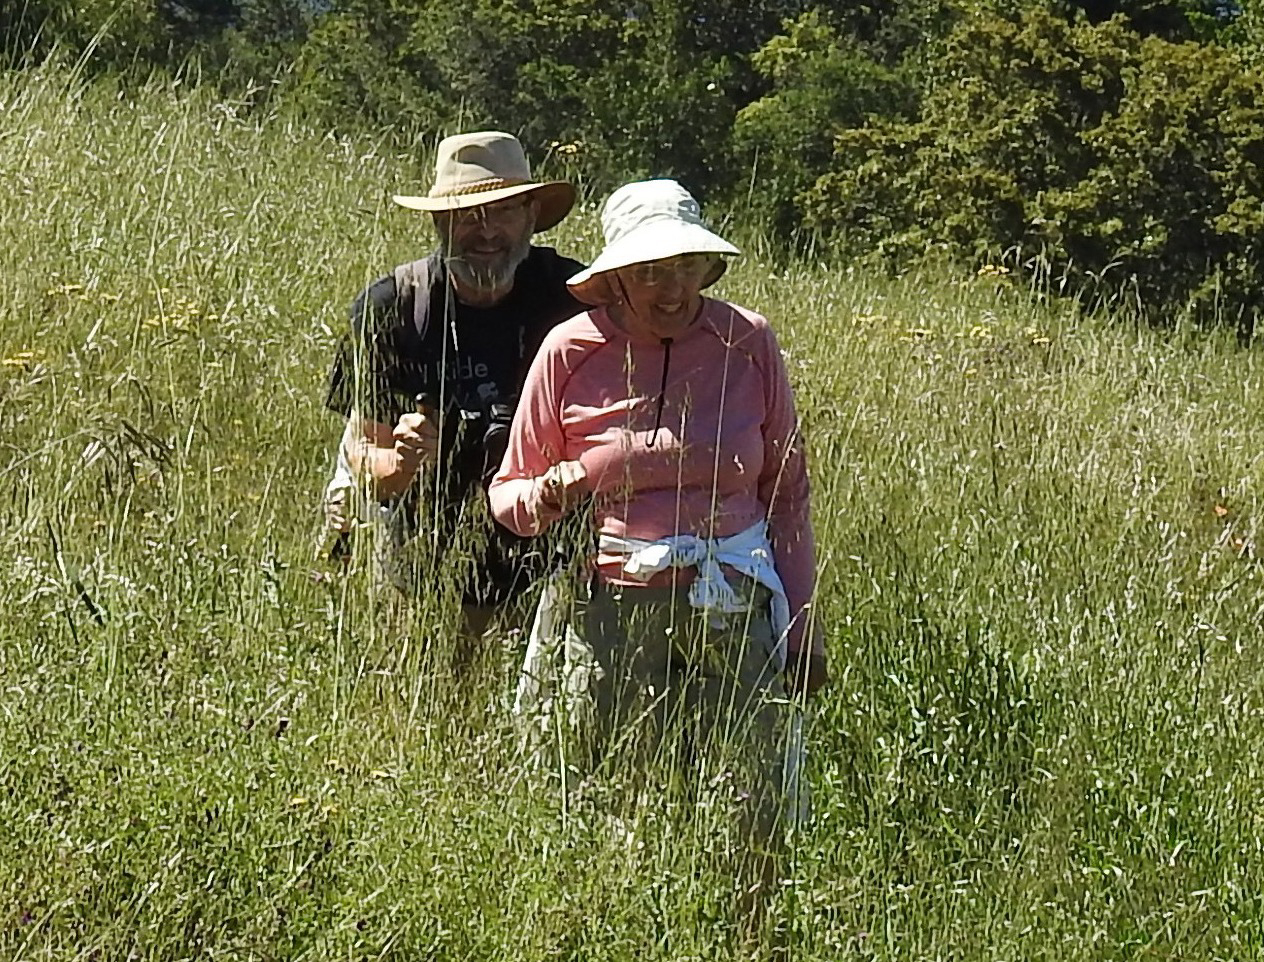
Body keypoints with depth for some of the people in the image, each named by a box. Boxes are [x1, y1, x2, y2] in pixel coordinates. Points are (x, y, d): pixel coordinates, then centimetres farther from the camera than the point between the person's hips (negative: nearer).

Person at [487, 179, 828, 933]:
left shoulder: (747, 342, 4)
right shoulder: (571, 351, 0)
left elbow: (787, 489, 13)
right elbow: (508, 494, 9)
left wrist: (802, 620, 10)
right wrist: (547, 497, -15)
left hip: (732, 609, 1)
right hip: (611, 607, 0)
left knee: (754, 823, -5)